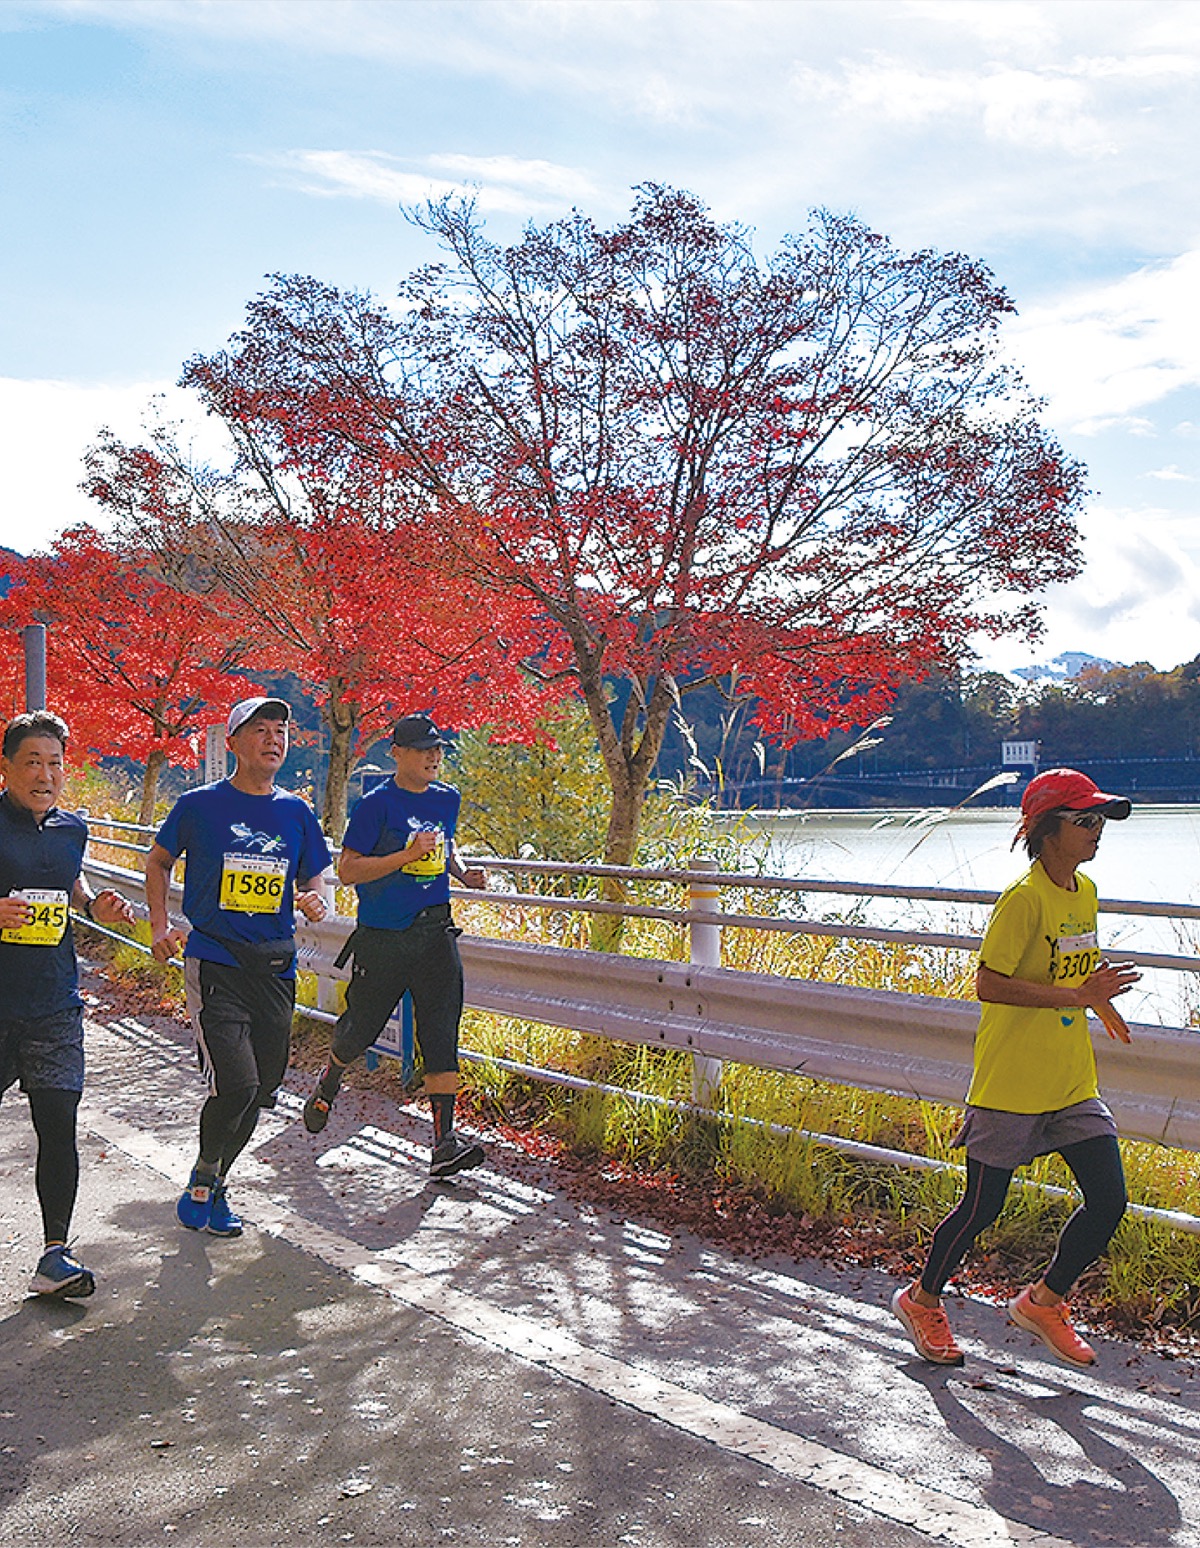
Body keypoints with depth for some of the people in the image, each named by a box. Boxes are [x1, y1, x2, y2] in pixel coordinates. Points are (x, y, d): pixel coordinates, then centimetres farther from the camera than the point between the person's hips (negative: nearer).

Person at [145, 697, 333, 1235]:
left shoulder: (296, 813, 8)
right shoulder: (199, 805, -1)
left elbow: (316, 876, 18)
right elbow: (159, 859, 13)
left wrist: (315, 899, -5)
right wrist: (160, 924, 3)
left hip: (276, 965, 4)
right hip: (215, 962, -4)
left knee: (259, 1090, 8)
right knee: (235, 1084, -16)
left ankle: (211, 1189, 30)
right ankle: (204, 1177, 12)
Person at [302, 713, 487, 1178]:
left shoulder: (447, 799, 10)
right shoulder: (376, 804, -9)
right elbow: (346, 870, -13)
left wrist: (462, 873, 9)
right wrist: (408, 855, -22)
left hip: (435, 932, 4)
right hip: (383, 935, -4)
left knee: (441, 1034, -7)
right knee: (361, 1027, 9)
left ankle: (445, 1141, -9)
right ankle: (329, 1079, 43)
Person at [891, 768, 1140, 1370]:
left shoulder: (1085, 891, 9)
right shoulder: (1024, 899, -18)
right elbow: (989, 983, -25)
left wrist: (1096, 996, 10)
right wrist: (1078, 996, -26)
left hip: (1073, 1082, 8)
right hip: (1010, 1083, -7)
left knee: (1108, 1199, 3)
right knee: (982, 1206, 5)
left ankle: (1043, 1301, 24)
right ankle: (922, 1300, 28)